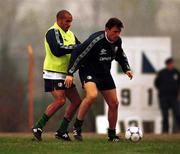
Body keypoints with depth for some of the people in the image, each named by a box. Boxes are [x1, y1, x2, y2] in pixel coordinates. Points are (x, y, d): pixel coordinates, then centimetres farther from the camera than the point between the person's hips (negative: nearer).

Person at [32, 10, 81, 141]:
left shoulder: (70, 34, 16)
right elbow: (57, 50, -25)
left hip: (65, 74, 9)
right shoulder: (53, 32, -11)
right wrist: (75, 47, -20)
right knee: (60, 100, -20)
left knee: (76, 101, 5)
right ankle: (38, 127, -13)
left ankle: (62, 131, 10)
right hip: (54, 73, -9)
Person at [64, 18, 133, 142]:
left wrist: (126, 69, 6)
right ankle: (77, 127, -19)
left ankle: (112, 134, 21)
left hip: (104, 73, 7)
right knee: (92, 95, -33)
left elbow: (120, 55, 20)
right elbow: (78, 54, -23)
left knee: (114, 103, 4)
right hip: (89, 71, -7)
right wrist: (70, 73, -24)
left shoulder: (117, 41, -2)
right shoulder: (96, 40, -26)